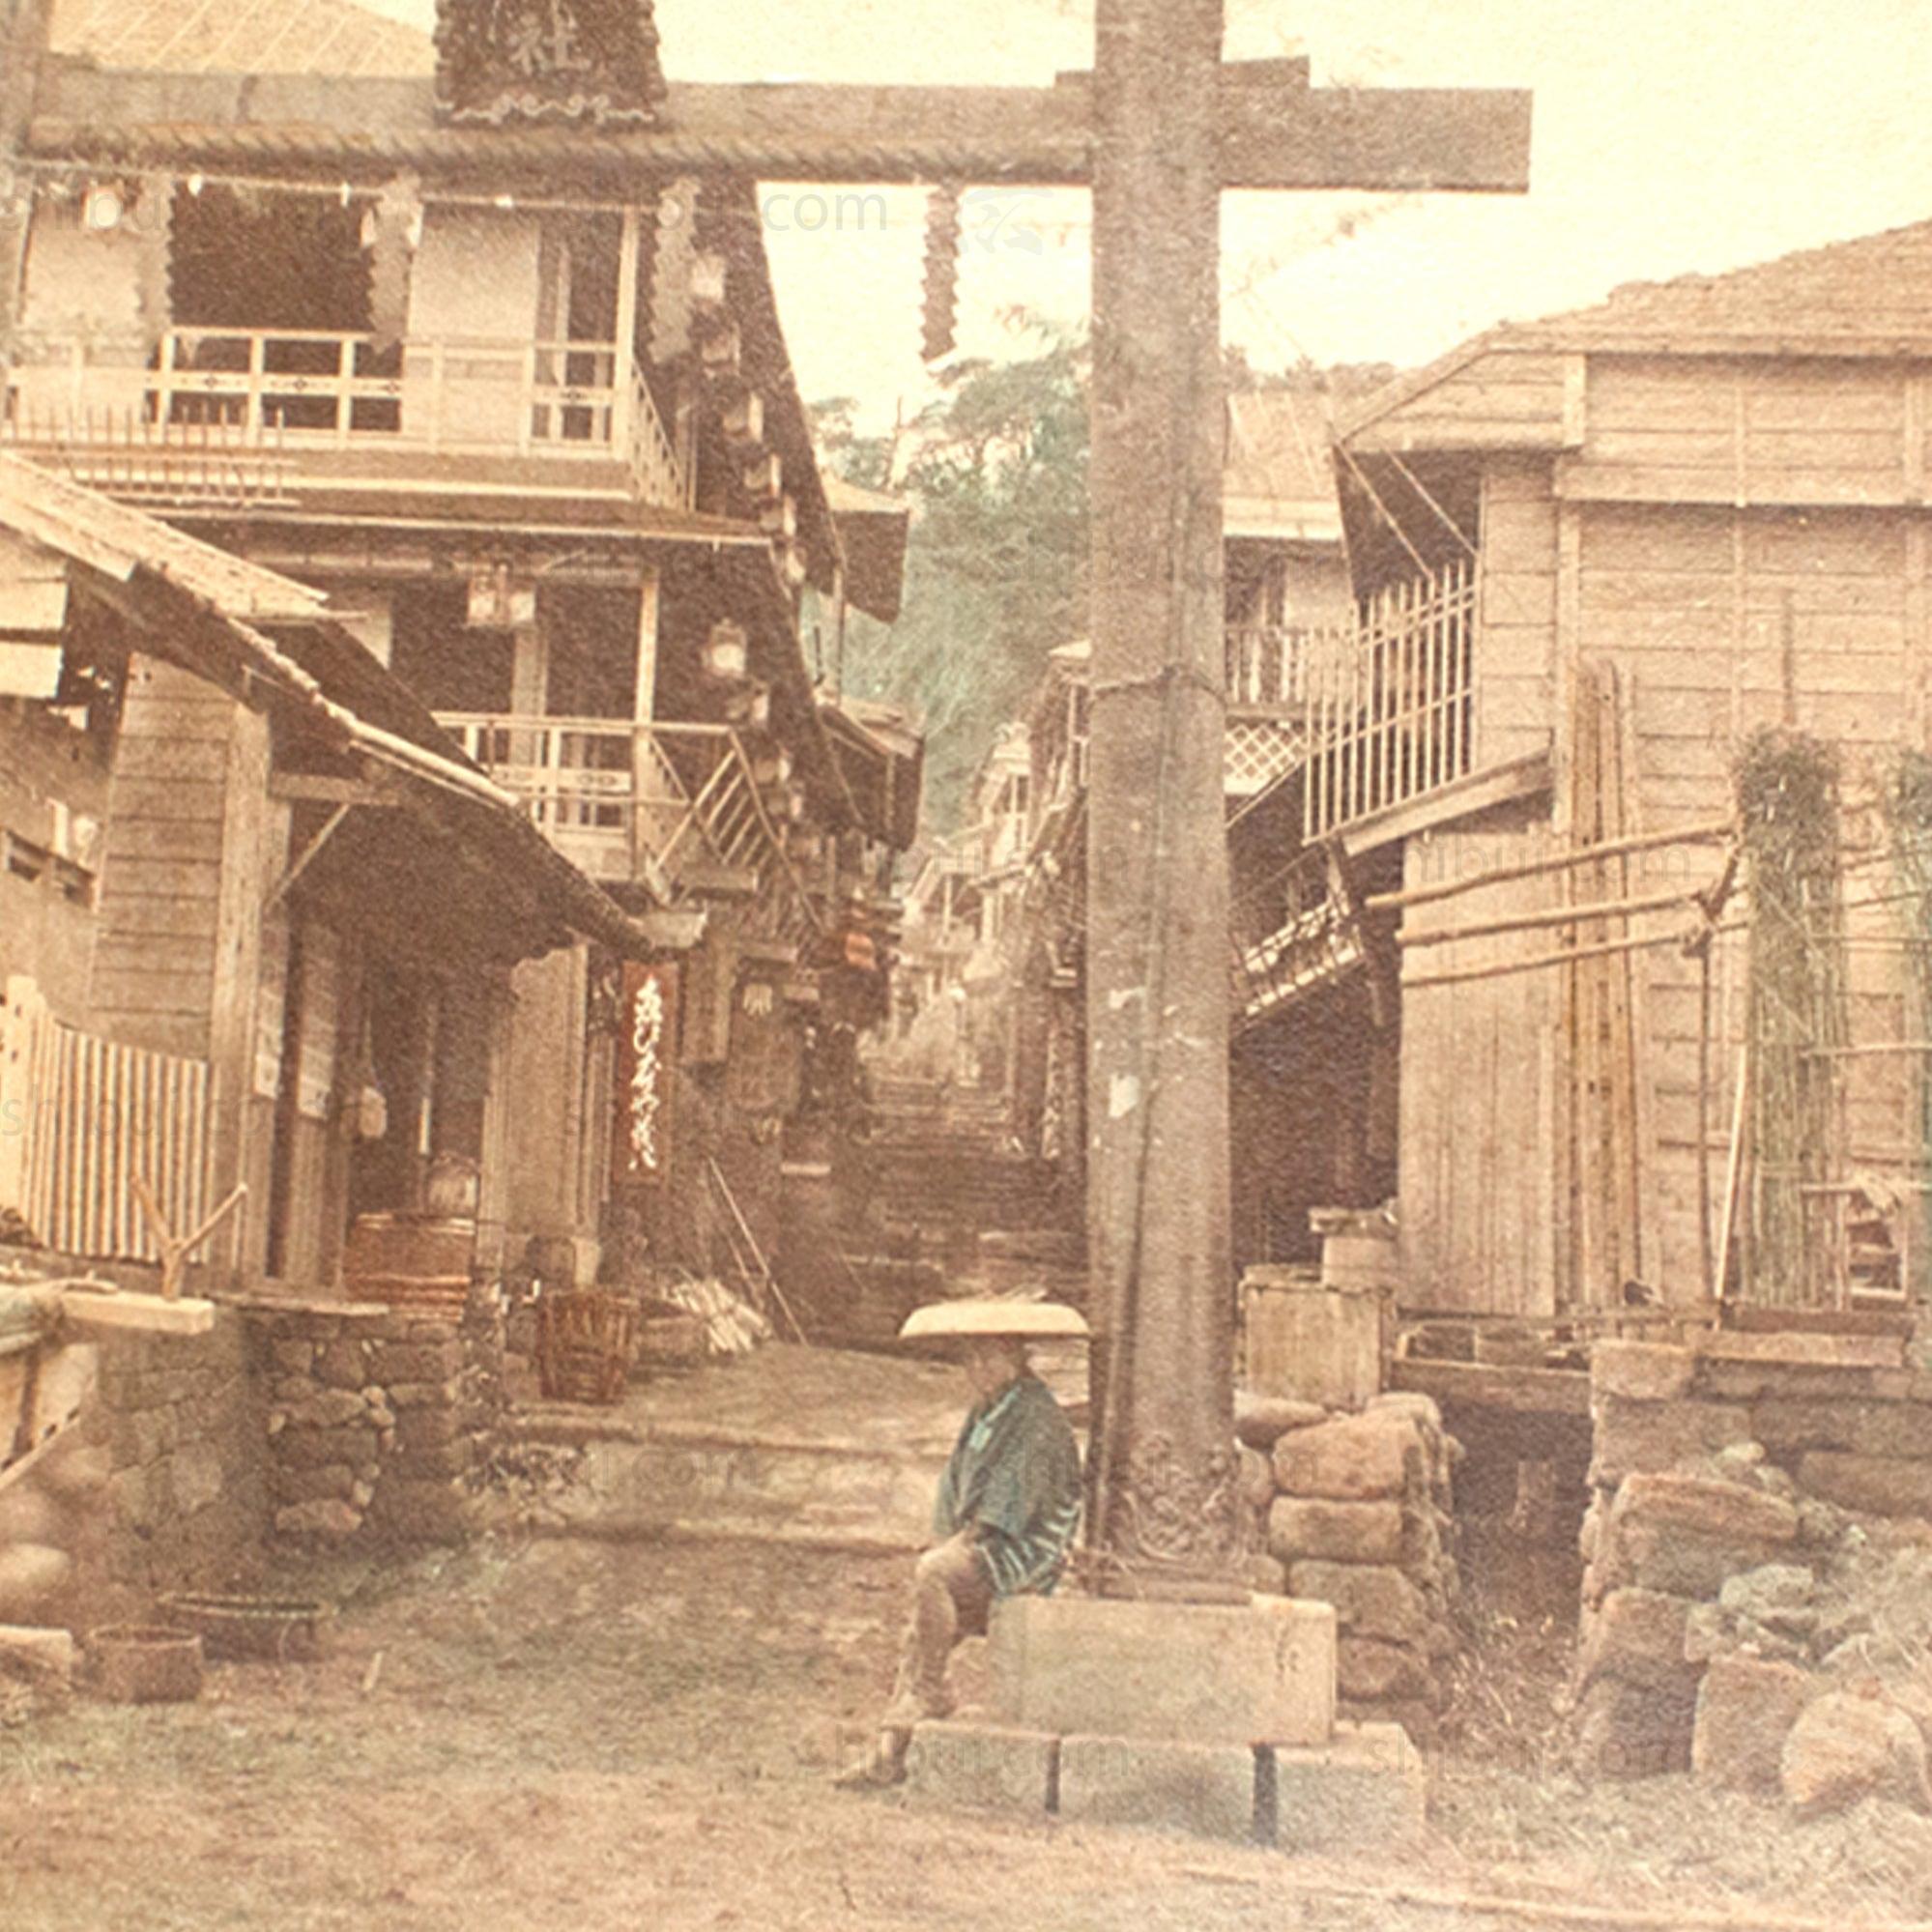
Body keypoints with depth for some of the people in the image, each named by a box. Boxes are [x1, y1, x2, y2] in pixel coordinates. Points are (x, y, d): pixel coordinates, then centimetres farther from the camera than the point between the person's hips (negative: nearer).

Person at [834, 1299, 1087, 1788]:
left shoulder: (1038, 1416, -11)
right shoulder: (986, 1412, 17)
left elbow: (1008, 1507, -17)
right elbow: (959, 1488, 18)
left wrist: (965, 1541, -16)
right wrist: (946, 1538, 3)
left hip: (1024, 1554, -8)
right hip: (985, 1549, 8)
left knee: (933, 1573, -30)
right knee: (917, 1633, -9)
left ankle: (931, 1692, -16)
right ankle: (890, 1751, -12)